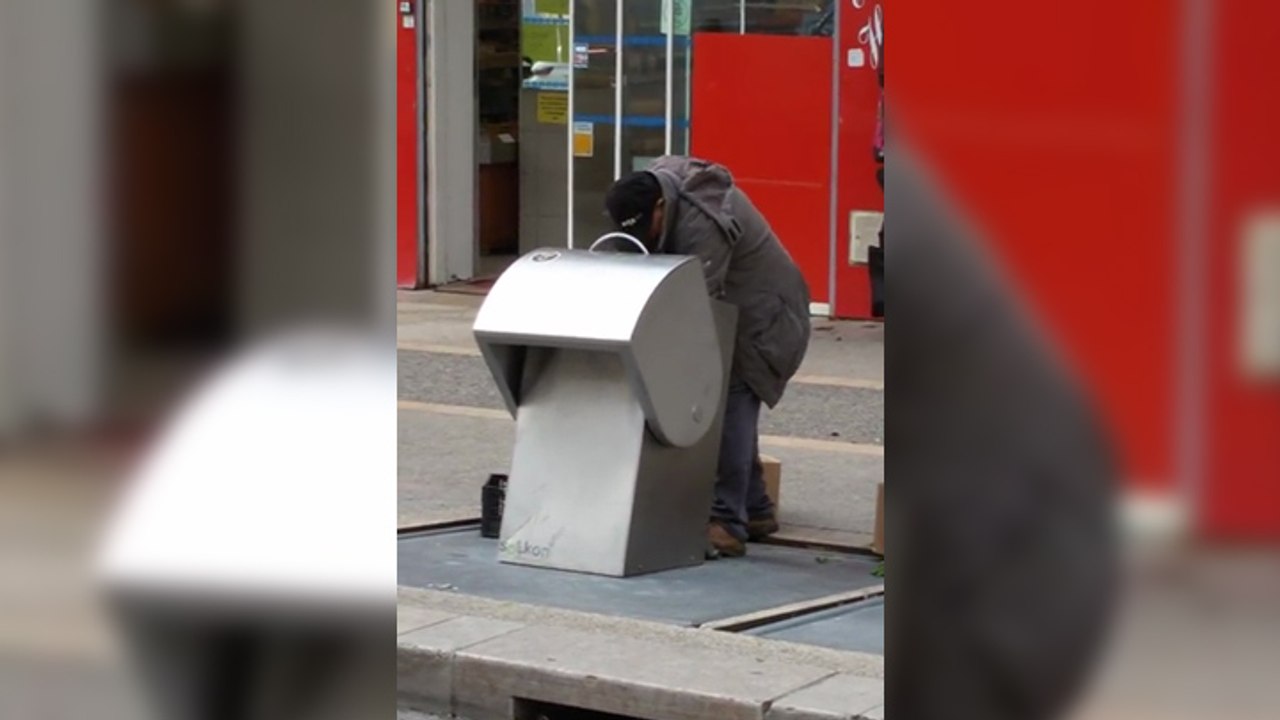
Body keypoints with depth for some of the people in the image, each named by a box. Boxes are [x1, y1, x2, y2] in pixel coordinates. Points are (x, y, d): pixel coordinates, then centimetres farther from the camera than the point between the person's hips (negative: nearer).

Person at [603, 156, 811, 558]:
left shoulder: (701, 226, -33)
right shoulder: (656, 179, -4)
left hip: (758, 316, -10)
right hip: (727, 313, 10)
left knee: (731, 407, -17)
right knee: (732, 411, 14)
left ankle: (727, 525, -21)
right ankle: (755, 511, 26)